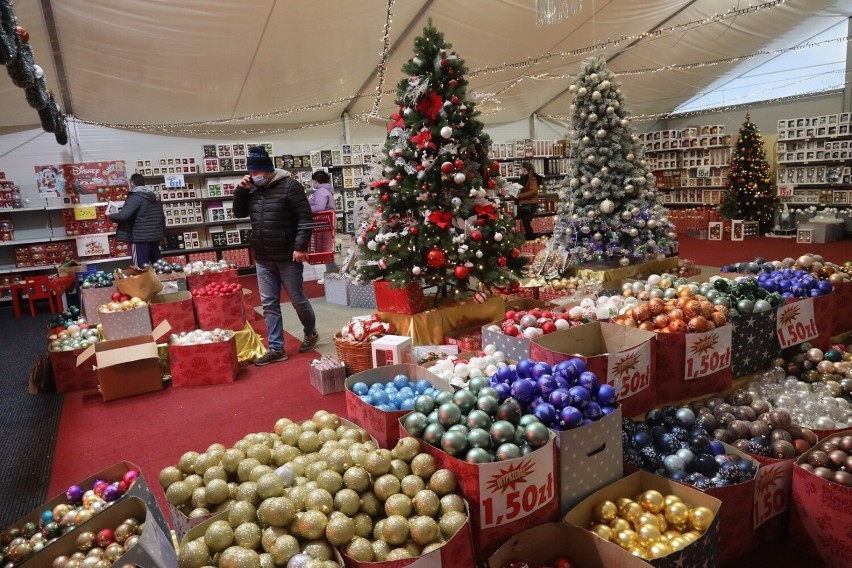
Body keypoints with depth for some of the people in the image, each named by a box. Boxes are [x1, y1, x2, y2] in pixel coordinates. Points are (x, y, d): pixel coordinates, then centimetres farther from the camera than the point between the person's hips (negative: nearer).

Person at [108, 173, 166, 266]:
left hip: (140, 238, -8)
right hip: (155, 237, 8)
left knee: (142, 269, -5)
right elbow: (162, 216, 22)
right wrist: (162, 234, 29)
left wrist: (110, 216, -1)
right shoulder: (155, 196, 14)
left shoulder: (135, 197, -11)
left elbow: (123, 215, -21)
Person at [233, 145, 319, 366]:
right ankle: (276, 348, 15)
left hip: (287, 257, -6)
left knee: (298, 300, 7)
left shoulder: (289, 186, -10)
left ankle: (311, 333, 32)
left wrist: (301, 246, -20)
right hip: (263, 259, 6)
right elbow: (239, 213, 17)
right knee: (269, 304, 7)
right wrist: (240, 190, 1)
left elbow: (305, 218, -13)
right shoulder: (252, 189, 10)